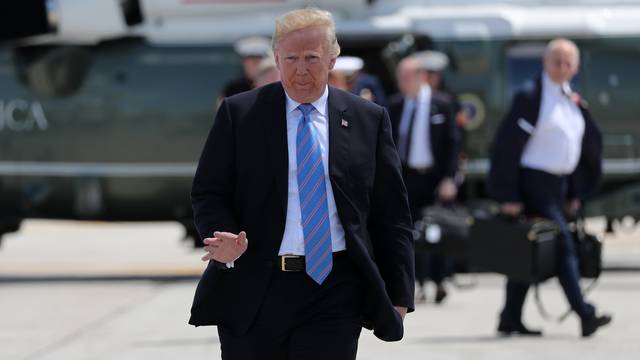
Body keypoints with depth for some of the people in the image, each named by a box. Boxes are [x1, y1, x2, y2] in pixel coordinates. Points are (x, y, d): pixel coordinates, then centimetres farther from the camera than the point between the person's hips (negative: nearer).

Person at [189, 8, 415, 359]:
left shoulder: (369, 120, 8)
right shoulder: (238, 114, 5)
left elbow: (391, 215, 9)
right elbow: (208, 194, 6)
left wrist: (398, 296, 5)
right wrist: (225, 241, -15)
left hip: (334, 296, 0)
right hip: (253, 290, 0)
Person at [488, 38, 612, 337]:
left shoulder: (573, 100, 12)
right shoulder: (530, 96, -11)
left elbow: (590, 143, 21)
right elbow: (507, 144, -13)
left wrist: (576, 192, 16)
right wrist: (508, 196, -16)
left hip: (559, 184, 8)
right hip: (534, 182, -8)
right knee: (562, 245, -14)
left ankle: (510, 319, 17)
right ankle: (585, 315, -18)